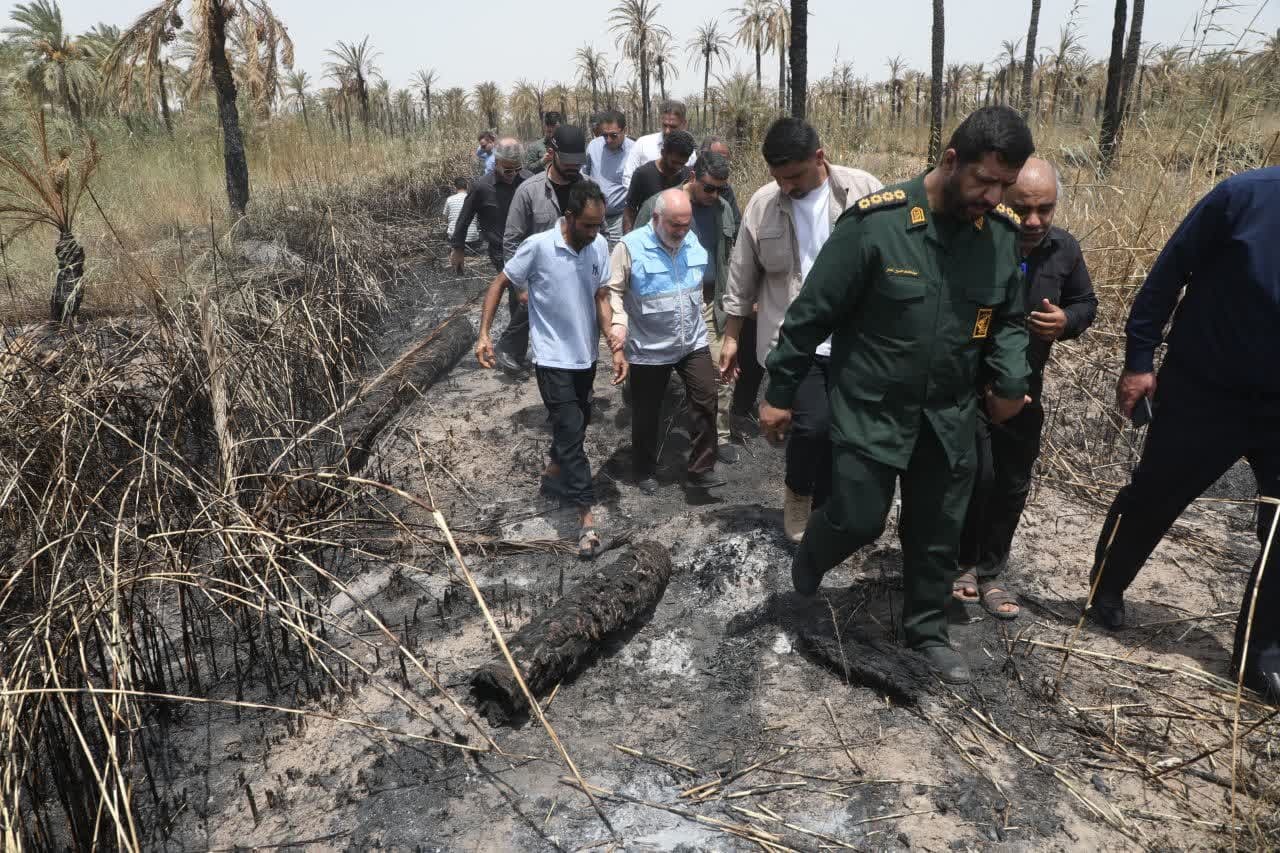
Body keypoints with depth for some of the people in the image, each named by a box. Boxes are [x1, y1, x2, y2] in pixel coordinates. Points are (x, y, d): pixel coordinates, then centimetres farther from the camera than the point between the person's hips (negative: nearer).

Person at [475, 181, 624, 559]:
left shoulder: (600, 246, -4)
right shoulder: (538, 246, -18)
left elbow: (601, 299, 1)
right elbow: (499, 284, -8)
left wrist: (617, 349, -7)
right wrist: (483, 334, -16)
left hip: (586, 355, 6)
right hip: (553, 358, -6)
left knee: (578, 423, 20)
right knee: (572, 432, -7)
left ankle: (554, 472, 46)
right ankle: (586, 517, -2)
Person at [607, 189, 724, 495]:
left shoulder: (694, 242, 2)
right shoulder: (631, 246, -15)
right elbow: (612, 290, -13)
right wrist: (618, 322, -27)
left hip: (693, 342, 4)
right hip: (649, 349, -4)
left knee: (706, 402, -3)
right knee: (646, 414, 10)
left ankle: (701, 469, 10)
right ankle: (644, 472, 30)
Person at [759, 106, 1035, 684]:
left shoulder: (1002, 233, -3)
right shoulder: (876, 221, -19)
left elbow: (1009, 320, 11)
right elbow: (813, 313, -13)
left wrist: (1011, 382, -6)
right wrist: (780, 393, -9)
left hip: (948, 416, 5)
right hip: (870, 411, -4)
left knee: (938, 534, 13)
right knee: (857, 521, 0)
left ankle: (927, 630, 36)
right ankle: (809, 559, 36)